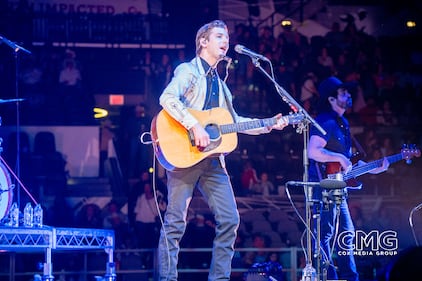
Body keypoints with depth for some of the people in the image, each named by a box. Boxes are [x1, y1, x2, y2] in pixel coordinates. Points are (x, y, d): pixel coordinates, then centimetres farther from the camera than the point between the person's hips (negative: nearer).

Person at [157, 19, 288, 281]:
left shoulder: (220, 83, 22)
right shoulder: (188, 71, -2)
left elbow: (233, 121, 26)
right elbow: (167, 98, -20)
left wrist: (268, 125, 17)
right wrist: (194, 126, -27)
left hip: (213, 159, 7)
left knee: (230, 219, 0)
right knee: (176, 221, -6)